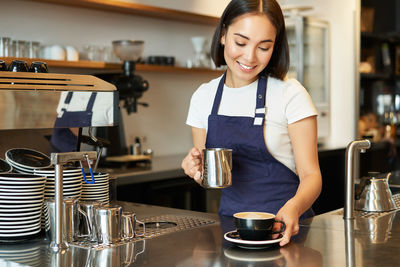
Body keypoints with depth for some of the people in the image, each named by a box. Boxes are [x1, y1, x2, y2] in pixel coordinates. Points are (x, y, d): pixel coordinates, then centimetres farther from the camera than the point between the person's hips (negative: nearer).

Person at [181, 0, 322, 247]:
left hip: (284, 226, -4)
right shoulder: (203, 97, 5)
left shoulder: (290, 94, -7)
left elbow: (310, 174, -9)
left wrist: (294, 207, -29)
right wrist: (197, 170, -8)